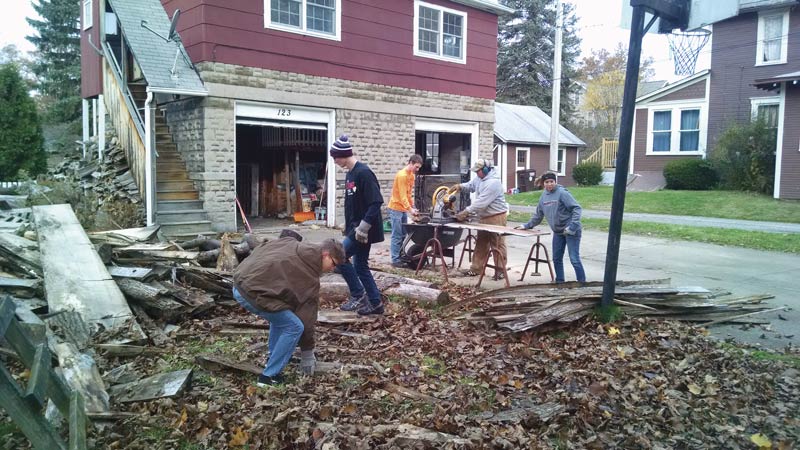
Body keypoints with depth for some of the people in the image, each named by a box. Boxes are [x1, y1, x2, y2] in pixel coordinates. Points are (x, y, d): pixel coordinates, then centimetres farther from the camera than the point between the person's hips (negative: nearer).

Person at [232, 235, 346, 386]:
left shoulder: (290, 243, 16)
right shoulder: (310, 274, -3)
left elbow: (258, 250, 19)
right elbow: (307, 315, 2)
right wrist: (307, 355, 12)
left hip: (240, 283, 9)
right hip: (252, 291, -9)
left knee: (281, 315, 27)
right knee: (294, 327, -1)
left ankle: (273, 358, 37)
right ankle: (269, 376, 4)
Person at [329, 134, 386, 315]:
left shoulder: (363, 173, -17)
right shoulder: (350, 174, 11)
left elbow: (376, 202, -22)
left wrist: (363, 227, -23)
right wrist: (348, 225, 17)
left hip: (364, 230, -9)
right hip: (355, 228, 10)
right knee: (360, 265, 12)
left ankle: (358, 295, 1)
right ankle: (375, 303, 21)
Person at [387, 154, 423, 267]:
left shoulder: (411, 175, 9)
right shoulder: (402, 175, -19)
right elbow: (402, 196, -23)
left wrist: (413, 207, 8)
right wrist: (410, 209, -28)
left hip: (404, 209, 9)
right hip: (396, 208, -9)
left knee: (403, 235, 11)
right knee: (397, 236, -7)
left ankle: (400, 256, 18)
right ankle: (395, 260, -4)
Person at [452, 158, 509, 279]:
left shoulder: (493, 183, -23)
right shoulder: (479, 178, 7)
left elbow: (481, 202, -28)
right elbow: (471, 185, 22)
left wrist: (466, 211, -28)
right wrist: (461, 186, 0)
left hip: (496, 217, -10)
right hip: (483, 217, 10)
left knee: (498, 244, -1)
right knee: (480, 244, 13)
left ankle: (500, 270, 7)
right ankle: (475, 269, 20)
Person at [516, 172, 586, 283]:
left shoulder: (562, 193, -14)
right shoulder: (544, 196, 8)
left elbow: (576, 208, -18)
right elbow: (538, 215, 19)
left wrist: (573, 225, -25)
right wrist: (527, 225, 17)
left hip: (571, 231, -7)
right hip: (557, 232, 7)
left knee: (574, 259, -8)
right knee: (556, 259, 12)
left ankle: (582, 283, 2)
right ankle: (560, 281, 25)